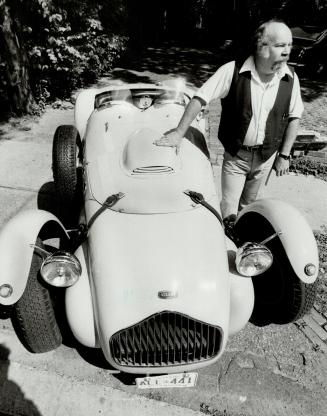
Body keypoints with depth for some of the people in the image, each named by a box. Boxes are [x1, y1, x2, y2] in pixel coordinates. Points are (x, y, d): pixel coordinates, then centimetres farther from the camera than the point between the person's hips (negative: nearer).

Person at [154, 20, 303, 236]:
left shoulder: (291, 78, -8)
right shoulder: (233, 70, -18)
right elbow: (199, 99, -16)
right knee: (229, 207, 3)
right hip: (235, 154, -3)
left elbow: (294, 118, 2)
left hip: (267, 156, 3)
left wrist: (284, 155, 0)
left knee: (249, 204, 20)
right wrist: (179, 133, -20)